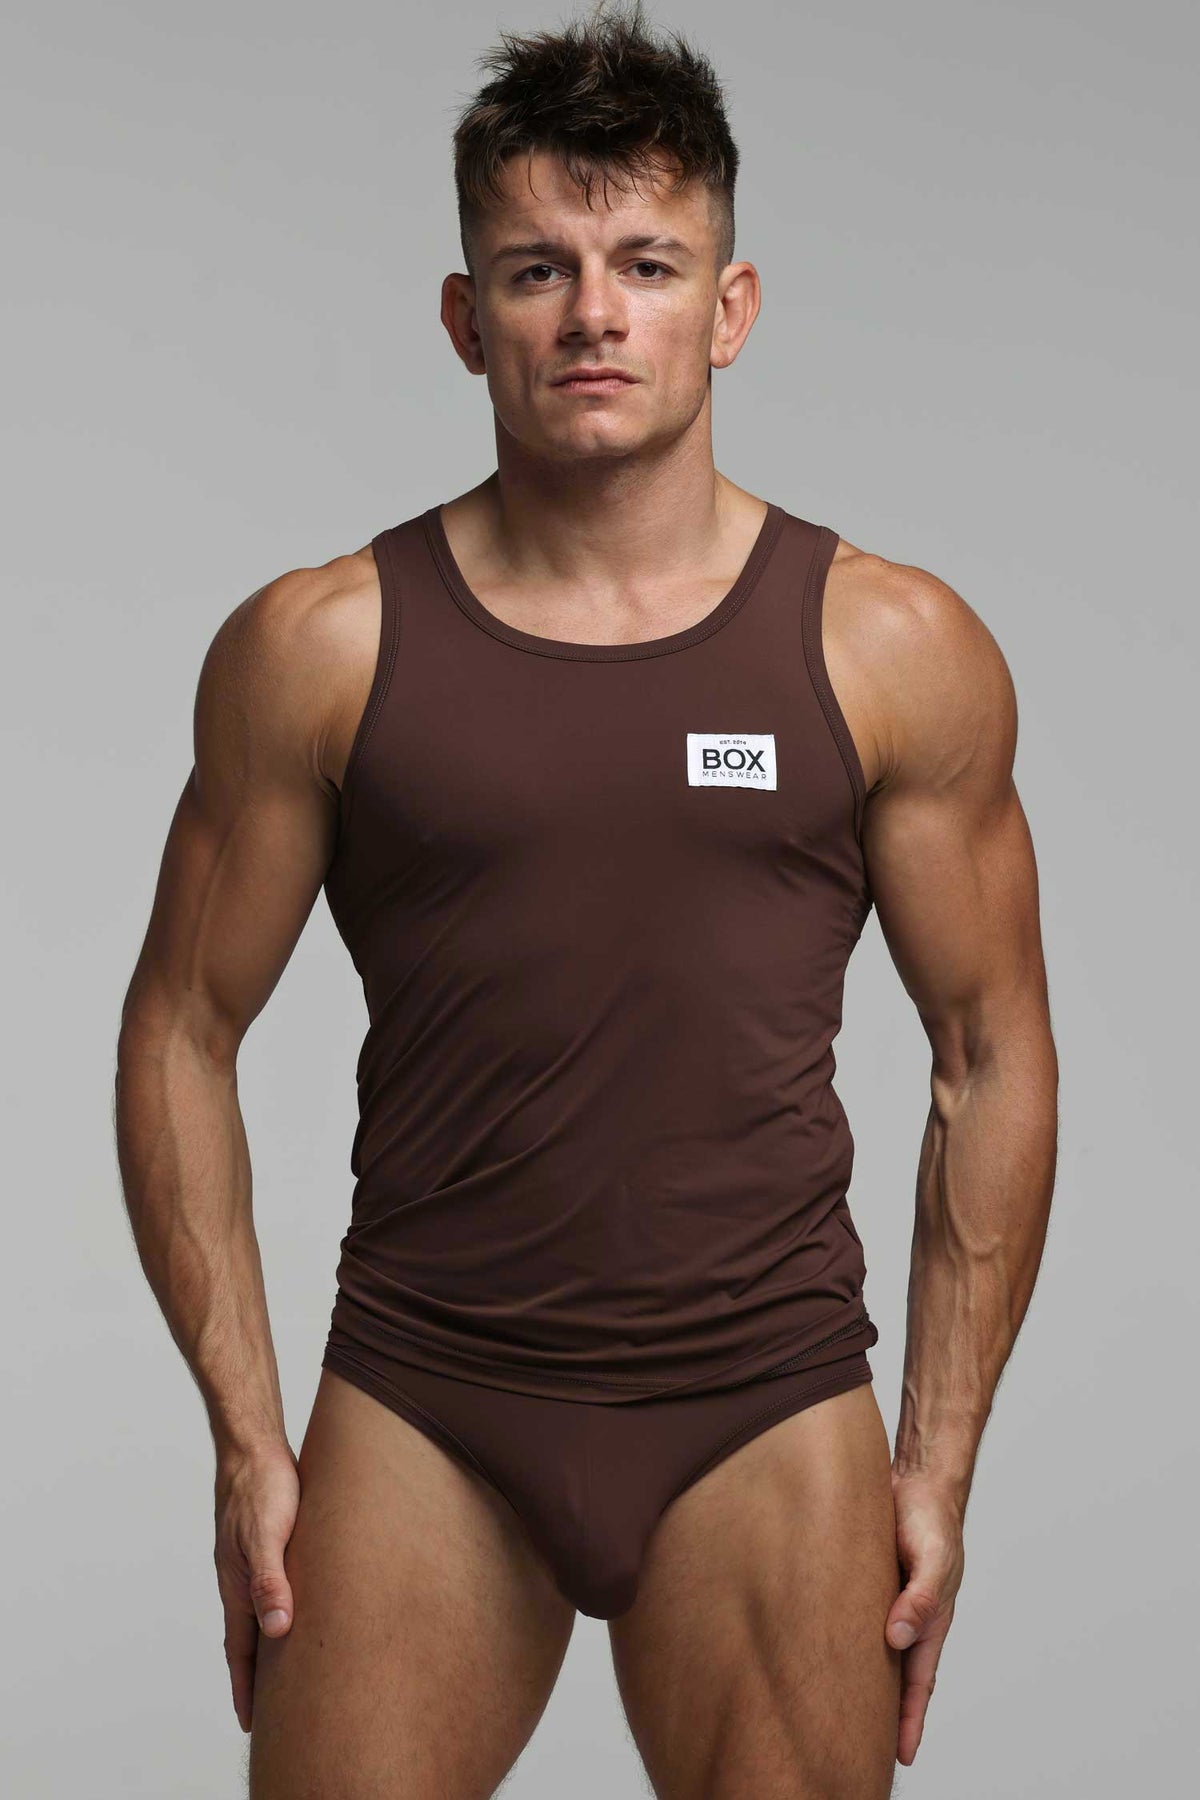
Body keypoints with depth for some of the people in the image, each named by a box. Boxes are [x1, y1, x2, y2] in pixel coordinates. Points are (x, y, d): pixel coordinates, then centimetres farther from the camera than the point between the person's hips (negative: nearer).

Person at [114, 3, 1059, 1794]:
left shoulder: (897, 652, 0)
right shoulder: (316, 649, 0)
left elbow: (995, 1055, 6)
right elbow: (185, 1029, 6)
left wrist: (942, 1462, 4)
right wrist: (248, 1436, 1)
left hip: (768, 1415, 0)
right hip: (420, 1406, 0)